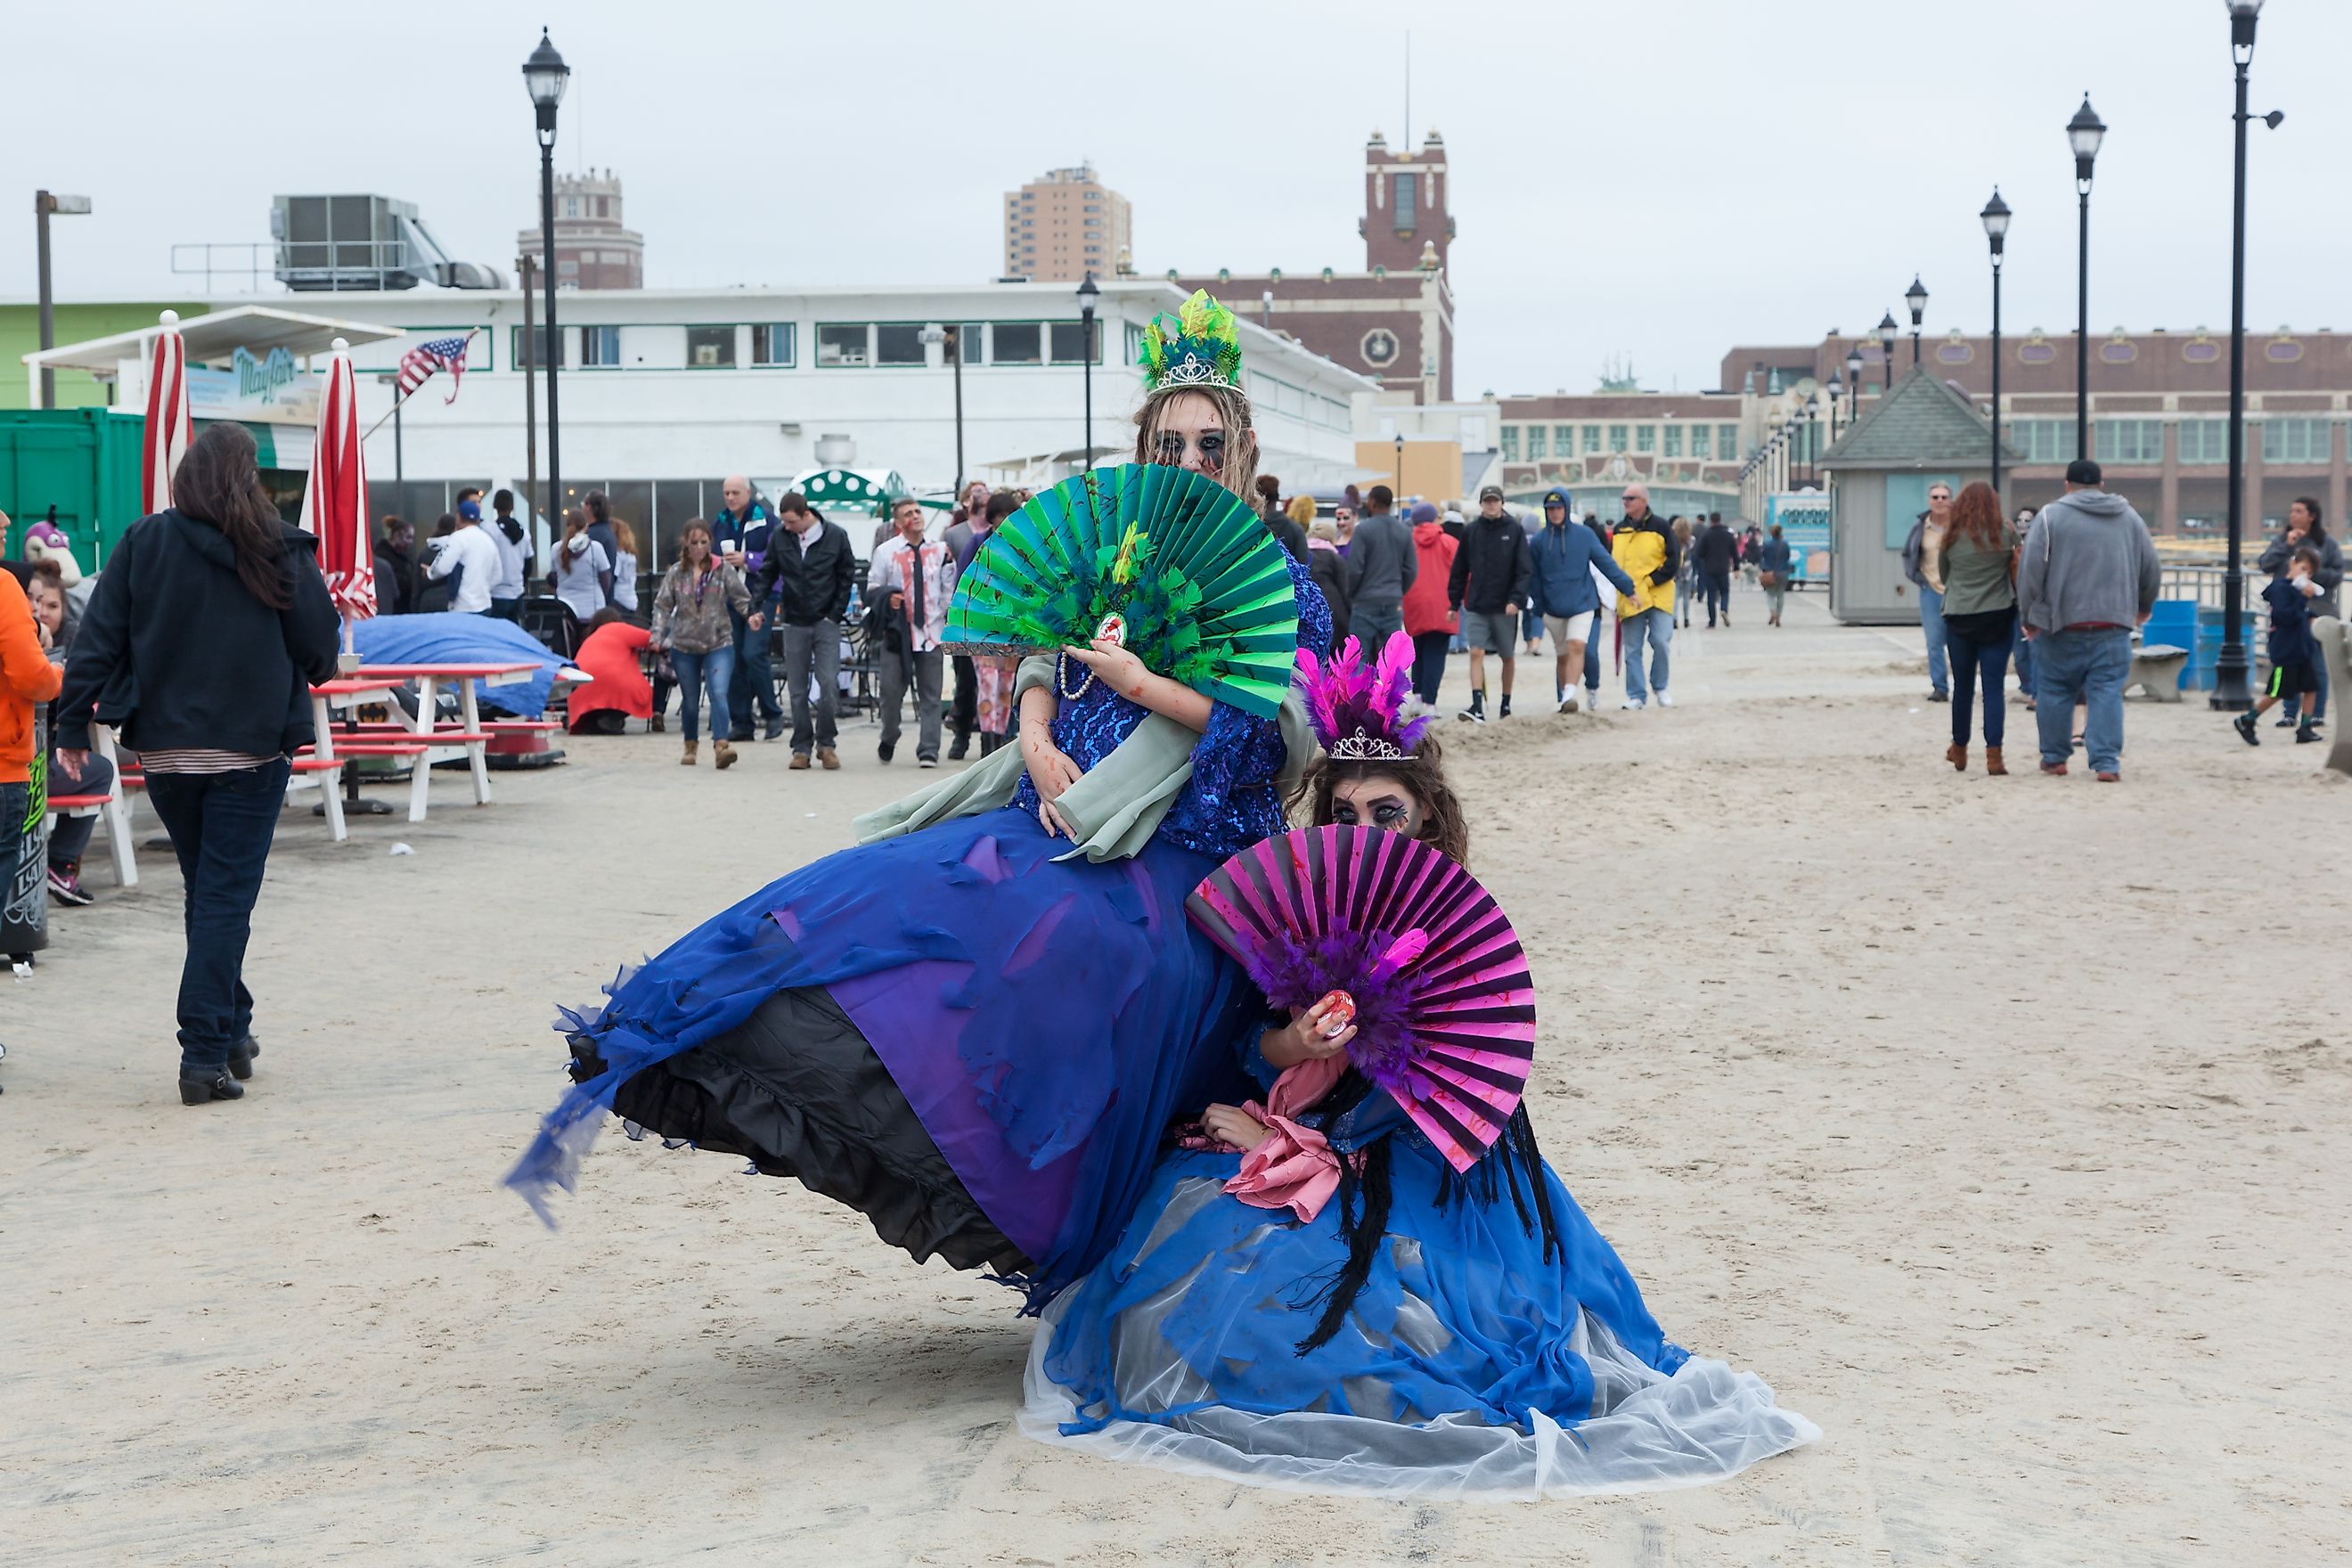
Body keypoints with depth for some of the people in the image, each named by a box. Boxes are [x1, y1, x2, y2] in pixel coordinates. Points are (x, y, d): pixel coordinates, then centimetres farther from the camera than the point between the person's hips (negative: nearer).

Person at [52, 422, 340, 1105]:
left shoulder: (143, 543, -2)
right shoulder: (281, 550, -7)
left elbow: (98, 639, -3)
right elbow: (321, 647, -2)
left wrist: (73, 726, 1)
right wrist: (302, 677, 20)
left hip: (163, 748, 3)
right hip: (250, 749, -3)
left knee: (206, 891, 18)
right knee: (226, 899, -1)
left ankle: (231, 1030, 28)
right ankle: (207, 1055, -7)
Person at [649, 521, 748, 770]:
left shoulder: (724, 570, -2)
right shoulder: (676, 574, 3)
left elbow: (742, 598, -3)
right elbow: (662, 606, 4)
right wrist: (657, 636, -6)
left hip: (719, 644, -2)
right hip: (684, 646, 2)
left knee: (719, 694, -19)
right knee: (690, 700, 13)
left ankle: (720, 746, -26)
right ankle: (691, 747, 30)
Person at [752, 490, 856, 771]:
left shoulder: (835, 536, -5)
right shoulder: (779, 537, 0)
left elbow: (847, 576, 3)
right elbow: (767, 574, 9)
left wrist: (836, 613, -2)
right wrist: (757, 607, -2)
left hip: (826, 622, -2)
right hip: (794, 623, 2)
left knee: (829, 683, -10)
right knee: (797, 690, 3)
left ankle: (825, 742, 4)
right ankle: (801, 747, 10)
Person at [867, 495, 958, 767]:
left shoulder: (940, 549, 7)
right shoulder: (886, 552, 3)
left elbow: (950, 589, 12)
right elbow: (873, 588, 7)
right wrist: (887, 597, -10)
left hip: (931, 631, 1)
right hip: (897, 632, -1)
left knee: (930, 695, -1)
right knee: (891, 692, 3)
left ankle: (928, 751, 1)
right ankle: (888, 741, 26)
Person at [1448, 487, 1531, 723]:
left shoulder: (1515, 530, -2)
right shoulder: (1471, 531, 4)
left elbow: (1523, 570, -7)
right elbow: (1459, 570, 8)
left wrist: (1516, 599, -17)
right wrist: (1454, 602, 4)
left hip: (1505, 607, -1)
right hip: (1476, 606, 1)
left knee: (1508, 656, 11)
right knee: (1476, 653, -11)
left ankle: (1506, 704, 24)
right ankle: (1477, 707, -15)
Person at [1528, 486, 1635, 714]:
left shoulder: (1584, 535, 0)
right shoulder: (1539, 540, 2)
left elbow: (1606, 563, 2)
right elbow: (1533, 576, 8)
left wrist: (1627, 587, 0)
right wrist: (1538, 607, 7)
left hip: (1582, 603, -2)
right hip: (1553, 608, 2)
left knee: (1576, 647, -19)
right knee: (1562, 655, 10)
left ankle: (1570, 693, -26)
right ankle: (1562, 697, 22)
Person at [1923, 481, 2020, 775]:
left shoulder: (1951, 536, 1)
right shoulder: (2006, 532, -4)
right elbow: (2016, 565, 6)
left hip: (1959, 618, 2)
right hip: (1998, 616, -1)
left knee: (1962, 685, 13)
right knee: (1994, 686, -2)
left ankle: (1959, 750, 25)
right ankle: (1994, 755, -9)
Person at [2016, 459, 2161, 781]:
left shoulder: (2050, 516, -3)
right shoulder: (2129, 517, 10)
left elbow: (2030, 570, -6)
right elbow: (2151, 568, 16)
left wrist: (2028, 616, 4)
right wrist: (2144, 604, 33)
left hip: (2061, 622, -2)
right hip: (2112, 624, 2)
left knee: (2055, 690, 10)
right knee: (2107, 692, 2)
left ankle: (2054, 757, 19)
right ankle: (2107, 762, -7)